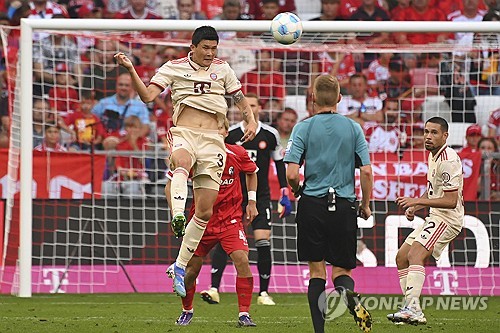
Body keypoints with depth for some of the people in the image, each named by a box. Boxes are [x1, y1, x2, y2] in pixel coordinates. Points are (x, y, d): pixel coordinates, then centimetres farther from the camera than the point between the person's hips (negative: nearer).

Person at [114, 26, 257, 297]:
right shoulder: (173, 68, 6)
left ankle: (180, 266, 10)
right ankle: (177, 217, -65)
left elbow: (240, 99, 22)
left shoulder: (222, 69, 13)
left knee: (205, 211, -1)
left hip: (212, 140, 3)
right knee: (182, 162, -42)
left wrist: (251, 120, 4)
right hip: (184, 134, -3)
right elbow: (147, 96, -4)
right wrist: (131, 70, -17)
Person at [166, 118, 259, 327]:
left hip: (231, 219, 0)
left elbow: (251, 173, 16)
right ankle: (186, 311, 30)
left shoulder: (237, 154, -7)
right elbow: (170, 185, -2)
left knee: (242, 260, -19)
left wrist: (251, 202, 12)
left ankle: (244, 315, -11)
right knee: (192, 268, 3)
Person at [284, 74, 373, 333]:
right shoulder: (353, 128, 3)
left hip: (312, 205, -1)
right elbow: (366, 171, -1)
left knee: (317, 271, 6)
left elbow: (292, 174, -8)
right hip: (344, 205, 1)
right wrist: (366, 204, 14)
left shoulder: (303, 128, -2)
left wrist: (297, 191, 13)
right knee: (341, 269, 9)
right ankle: (348, 292, -26)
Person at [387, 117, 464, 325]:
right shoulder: (433, 155, 14)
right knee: (401, 258, 10)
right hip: (435, 217, 11)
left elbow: (451, 201, -24)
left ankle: (413, 309, -39)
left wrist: (417, 201, -26)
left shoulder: (448, 160, -18)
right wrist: (414, 207, 12)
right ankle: (412, 310, 7)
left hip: (447, 219, -11)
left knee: (415, 254, -28)